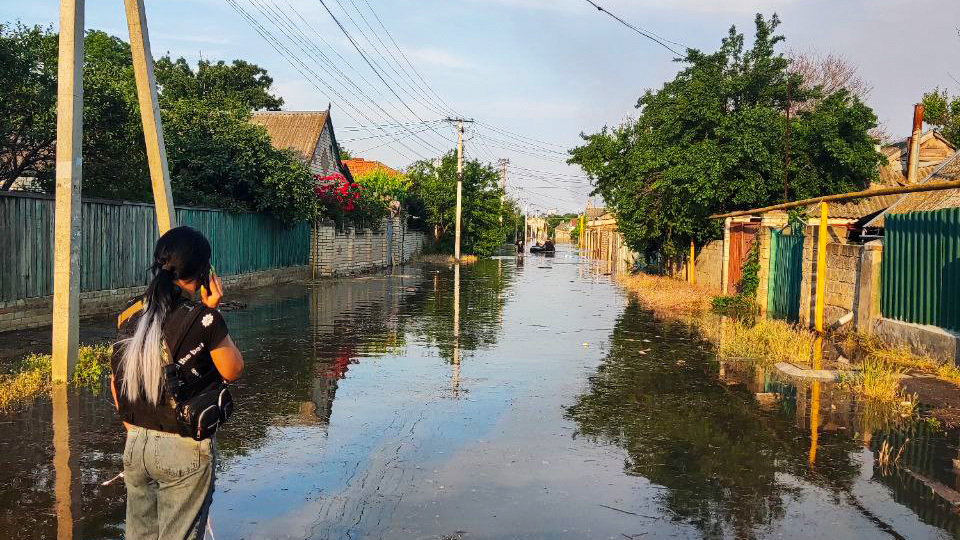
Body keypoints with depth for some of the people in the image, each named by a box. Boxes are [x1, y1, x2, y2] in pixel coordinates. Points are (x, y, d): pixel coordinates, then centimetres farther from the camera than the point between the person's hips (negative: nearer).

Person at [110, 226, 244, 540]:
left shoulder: (131, 316, 0)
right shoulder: (202, 319, -17)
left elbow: (116, 380, 8)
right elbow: (232, 371, -5)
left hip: (135, 444, 5)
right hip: (184, 449, -5)